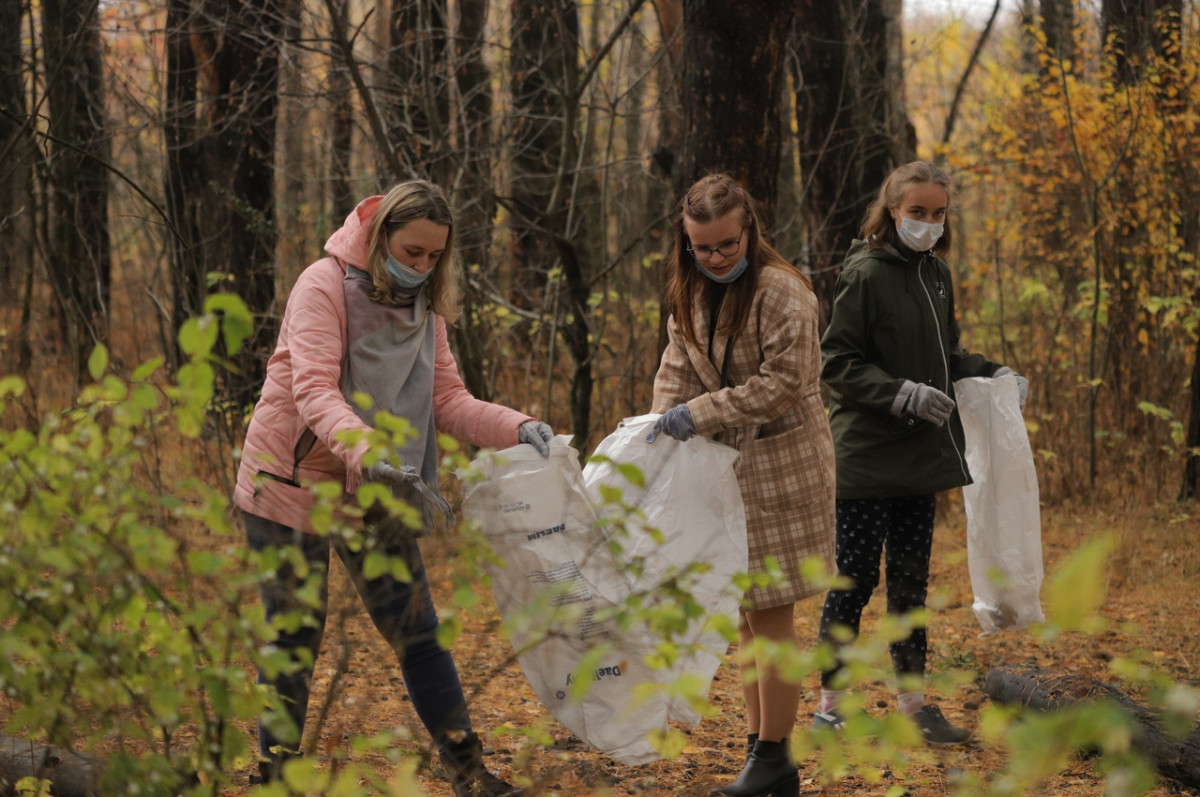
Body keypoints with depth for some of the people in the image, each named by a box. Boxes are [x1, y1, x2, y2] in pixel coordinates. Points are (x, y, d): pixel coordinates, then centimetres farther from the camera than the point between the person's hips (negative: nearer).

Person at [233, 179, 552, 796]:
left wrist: (518, 428, -18)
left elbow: (448, 399, 1)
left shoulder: (422, 308, 8)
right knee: (295, 641, 2)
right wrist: (372, 457, -43)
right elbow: (314, 391, -27)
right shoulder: (325, 287, -15)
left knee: (417, 634, 3)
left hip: (373, 494, 5)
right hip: (294, 485, -5)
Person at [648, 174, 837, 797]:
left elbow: (785, 384, -22)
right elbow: (677, 370, 7)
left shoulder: (782, 294, -17)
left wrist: (700, 414, -23)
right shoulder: (693, 294, 9)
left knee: (770, 614, -5)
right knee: (746, 613, 12)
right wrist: (663, 430, -9)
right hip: (725, 466, 8)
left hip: (781, 466, -8)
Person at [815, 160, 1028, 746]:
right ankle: (830, 705, 8)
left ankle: (912, 702, 19)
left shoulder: (936, 275, 11)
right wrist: (901, 393, -24)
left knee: (911, 581, 12)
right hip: (865, 456, -7)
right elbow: (837, 363, -13)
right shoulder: (864, 274, -11)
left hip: (919, 456, 7)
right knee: (855, 579, -2)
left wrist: (992, 374, 8)